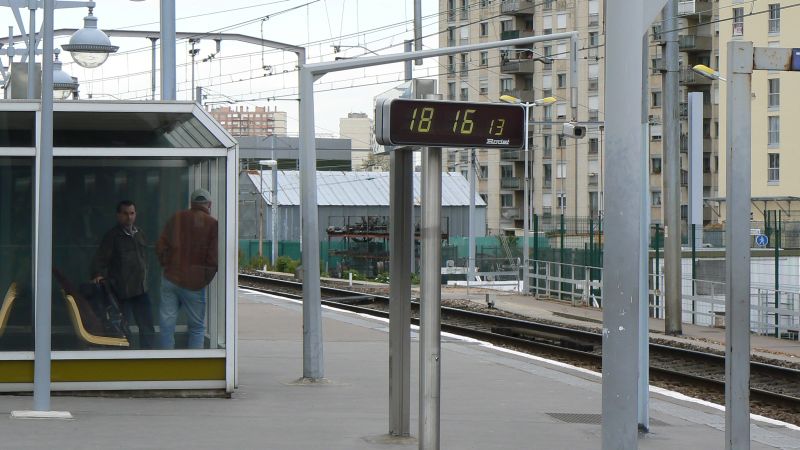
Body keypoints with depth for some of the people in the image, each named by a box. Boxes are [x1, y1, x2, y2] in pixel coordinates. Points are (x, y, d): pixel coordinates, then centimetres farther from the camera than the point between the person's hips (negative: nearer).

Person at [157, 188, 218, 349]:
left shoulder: (176, 218, 7)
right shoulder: (212, 224, -4)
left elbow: (160, 247, 5)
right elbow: (214, 258, -10)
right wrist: (207, 279, 5)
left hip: (170, 279, 3)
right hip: (194, 284, -3)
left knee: (166, 323, 5)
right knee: (197, 327, 8)